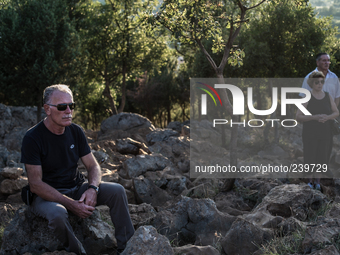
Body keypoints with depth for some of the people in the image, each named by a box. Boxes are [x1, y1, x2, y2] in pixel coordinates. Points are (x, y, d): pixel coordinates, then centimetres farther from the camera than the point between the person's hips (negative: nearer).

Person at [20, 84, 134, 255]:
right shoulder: (33, 138, -18)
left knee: (117, 191, -12)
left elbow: (93, 166, 6)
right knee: (57, 213, -39)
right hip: (46, 195, -6)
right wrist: (71, 204, -29)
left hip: (75, 189, 6)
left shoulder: (75, 131, 1)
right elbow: (35, 184, -21)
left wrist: (92, 189, -19)